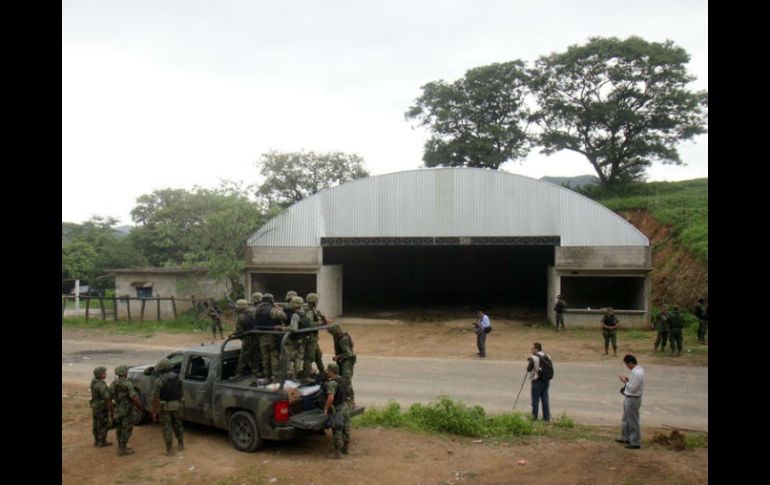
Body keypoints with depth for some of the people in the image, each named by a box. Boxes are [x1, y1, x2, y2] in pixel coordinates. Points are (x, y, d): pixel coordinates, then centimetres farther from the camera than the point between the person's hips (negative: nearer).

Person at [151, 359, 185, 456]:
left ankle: (169, 450, 9)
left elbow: (155, 398, -16)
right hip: (177, 405, 4)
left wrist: (154, 412, -10)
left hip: (165, 407, -4)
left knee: (167, 427, 6)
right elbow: (182, 393, 8)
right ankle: (181, 445, 31)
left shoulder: (159, 381, -14)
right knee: (178, 424, 20)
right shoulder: (177, 377, 1)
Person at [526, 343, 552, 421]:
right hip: (546, 380, 6)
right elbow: (551, 368, 15)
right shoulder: (547, 356, 7)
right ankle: (546, 417, 12)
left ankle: (534, 417, 4)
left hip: (537, 380, -6)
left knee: (535, 399, 1)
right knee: (545, 399, 10)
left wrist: (530, 362, 10)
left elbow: (528, 369, -10)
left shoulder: (533, 357, -13)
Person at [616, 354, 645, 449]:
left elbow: (632, 388, -25)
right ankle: (625, 437, 38)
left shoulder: (637, 373, -27)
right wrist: (628, 379, 2)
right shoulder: (638, 369, 5)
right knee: (626, 419, 23)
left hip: (632, 399, -10)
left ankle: (635, 443, 15)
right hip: (629, 398, 10)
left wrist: (625, 381, -14)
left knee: (633, 421, 3)